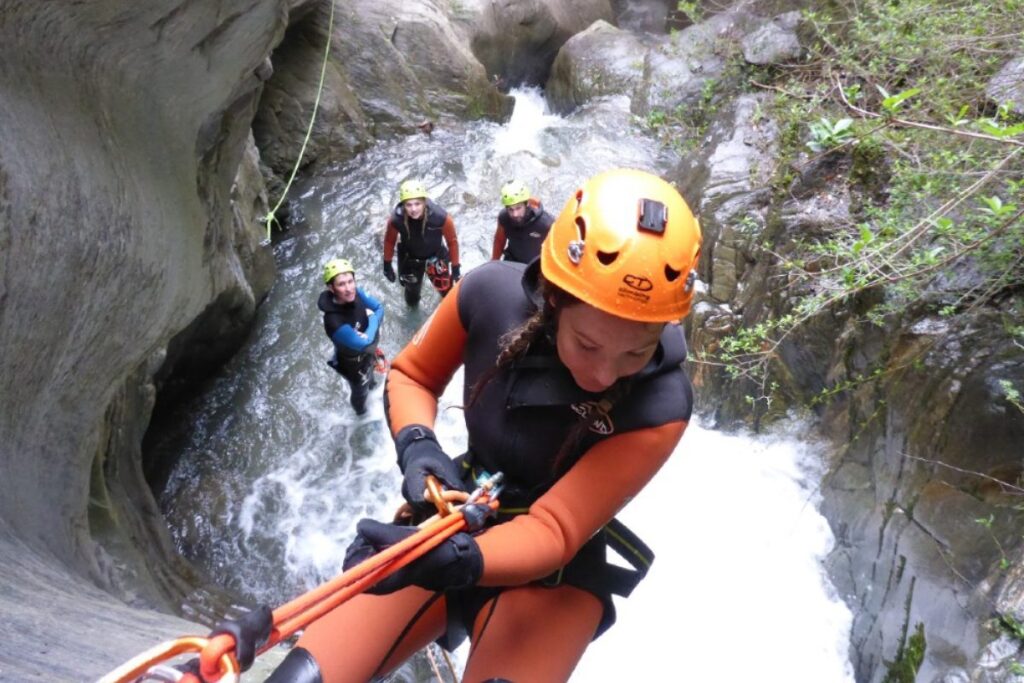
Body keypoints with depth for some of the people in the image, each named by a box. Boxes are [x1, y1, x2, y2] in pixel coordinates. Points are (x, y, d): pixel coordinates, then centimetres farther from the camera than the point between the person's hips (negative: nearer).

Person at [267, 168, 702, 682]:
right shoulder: (492, 293, -20)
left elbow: (554, 534, -25)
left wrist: (455, 561, -43)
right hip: (454, 525, 2)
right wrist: (417, 448, -22)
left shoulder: (658, 407, -26)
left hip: (554, 571, -2)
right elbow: (410, 375, -2)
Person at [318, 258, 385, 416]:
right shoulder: (334, 321, -43)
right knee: (360, 391, 24)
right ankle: (362, 412, 58)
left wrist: (373, 329, -24)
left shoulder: (355, 293, -25)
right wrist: (373, 319, -25)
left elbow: (379, 307, -9)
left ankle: (372, 384, 73)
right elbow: (363, 343, -37)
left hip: (368, 351, 6)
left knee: (371, 370, 38)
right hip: (353, 362, -6)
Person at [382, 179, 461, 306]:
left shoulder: (440, 217, -37)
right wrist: (387, 265, 1)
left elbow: (452, 241, -19)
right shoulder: (396, 219, -35)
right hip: (409, 258, 1)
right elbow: (389, 241, -12)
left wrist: (456, 267, -9)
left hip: (436, 256, -1)